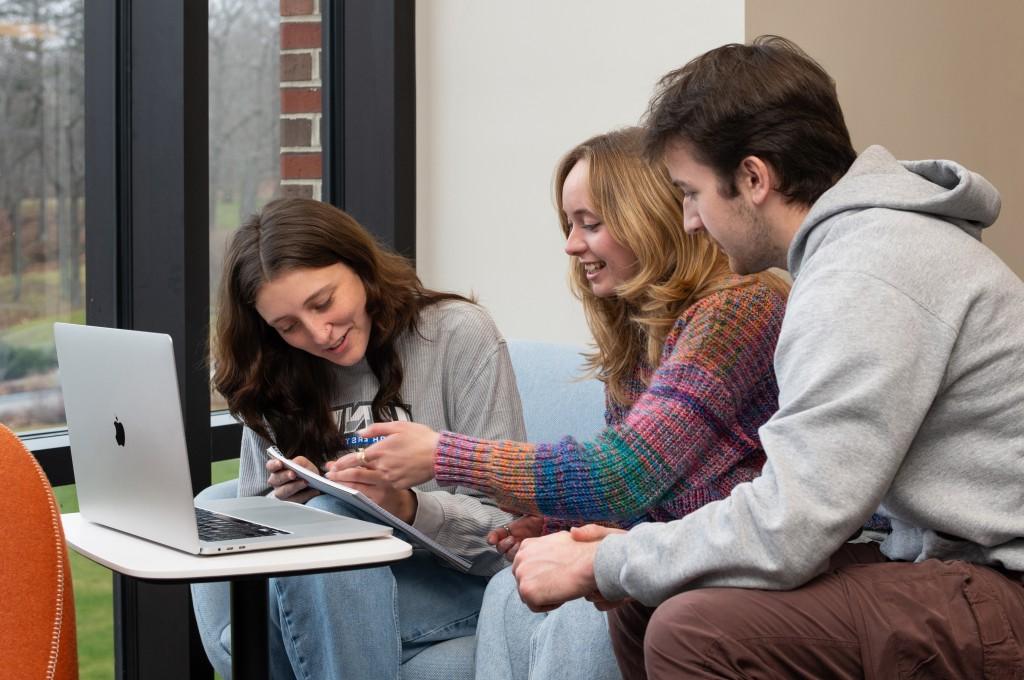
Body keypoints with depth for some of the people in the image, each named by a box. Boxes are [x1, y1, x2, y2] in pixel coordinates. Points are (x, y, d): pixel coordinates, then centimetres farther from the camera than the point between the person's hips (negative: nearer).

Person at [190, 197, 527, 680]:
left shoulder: (460, 335, -5)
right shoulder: (278, 374, 10)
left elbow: (504, 523, -8)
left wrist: (407, 508, -26)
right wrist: (287, 504, -11)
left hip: (453, 582, -2)